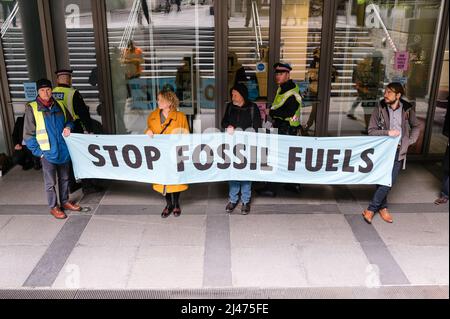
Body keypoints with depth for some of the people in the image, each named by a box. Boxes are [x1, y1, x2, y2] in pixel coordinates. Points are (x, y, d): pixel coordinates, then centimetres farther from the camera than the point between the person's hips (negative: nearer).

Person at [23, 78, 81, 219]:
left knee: (64, 179, 17)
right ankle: (53, 207, 19)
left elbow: (70, 120, 20)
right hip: (48, 153, -4)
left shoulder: (59, 105, 5)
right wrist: (38, 151, -10)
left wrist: (68, 127, -2)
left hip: (63, 150, 5)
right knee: (50, 183, 5)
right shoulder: (32, 108, -8)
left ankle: (65, 202, 33)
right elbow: (28, 134, -6)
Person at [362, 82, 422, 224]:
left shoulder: (407, 109, -2)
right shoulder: (379, 108, -6)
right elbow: (371, 130, -4)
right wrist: (387, 132, -18)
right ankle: (382, 207, 22)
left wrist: (410, 141, 3)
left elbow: (416, 126, 14)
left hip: (398, 151, 1)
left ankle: (371, 209, 8)